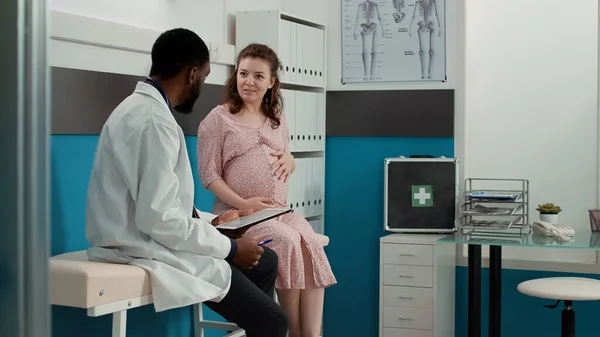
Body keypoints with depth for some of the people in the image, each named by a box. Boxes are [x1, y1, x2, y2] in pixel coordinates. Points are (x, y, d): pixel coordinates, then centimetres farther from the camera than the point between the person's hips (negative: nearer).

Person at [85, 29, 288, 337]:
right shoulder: (154, 120, -21)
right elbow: (159, 218, -26)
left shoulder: (143, 107, 12)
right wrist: (230, 247, -15)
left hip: (149, 240, 11)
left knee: (265, 262, 14)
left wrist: (211, 221, 16)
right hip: (146, 250, -11)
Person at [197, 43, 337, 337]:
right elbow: (209, 175, -4)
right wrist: (242, 203, -18)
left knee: (310, 243, -26)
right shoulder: (218, 119, 0)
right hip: (238, 214, -4)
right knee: (288, 241, -30)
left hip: (281, 211, 5)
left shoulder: (277, 118, 17)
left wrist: (289, 161, 0)